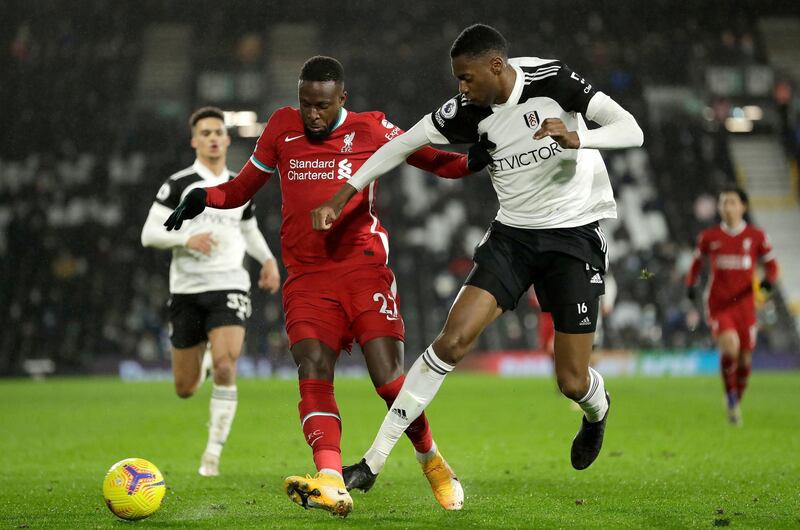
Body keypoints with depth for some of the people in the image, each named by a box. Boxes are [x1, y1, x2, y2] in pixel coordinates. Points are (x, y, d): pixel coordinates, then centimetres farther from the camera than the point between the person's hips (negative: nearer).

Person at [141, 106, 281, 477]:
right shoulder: (179, 184, -1)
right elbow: (149, 234, -5)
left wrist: (268, 260, 11)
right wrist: (187, 238, -22)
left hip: (229, 287, 1)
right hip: (187, 290, -1)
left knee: (225, 366, -24)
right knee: (185, 390, 6)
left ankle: (214, 452, -13)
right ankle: (195, 363, 47)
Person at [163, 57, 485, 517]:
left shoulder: (371, 130, 4)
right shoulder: (282, 127, 10)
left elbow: (437, 162, 10)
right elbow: (243, 188, 19)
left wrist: (476, 161, -10)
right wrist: (204, 198, 0)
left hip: (364, 267, -2)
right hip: (306, 275, 2)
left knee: (388, 377, -10)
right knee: (313, 370, -18)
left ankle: (431, 460, 16)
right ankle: (331, 483, -31)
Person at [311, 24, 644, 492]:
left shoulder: (552, 80, -15)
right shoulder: (468, 112, -5)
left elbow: (631, 131, -18)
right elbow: (402, 145, 3)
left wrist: (577, 140, -37)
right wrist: (343, 195, 0)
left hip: (575, 234, -3)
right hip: (512, 233, 3)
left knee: (572, 382, -3)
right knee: (454, 339, -15)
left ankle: (597, 412, 38)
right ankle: (375, 460, -11)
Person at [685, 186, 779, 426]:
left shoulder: (756, 236, 3)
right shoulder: (709, 237, 5)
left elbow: (771, 264, 9)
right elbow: (697, 261, 19)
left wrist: (769, 280, -12)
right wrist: (691, 285, 4)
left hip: (744, 304, 1)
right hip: (717, 304, -1)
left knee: (744, 358, 4)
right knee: (730, 346, -23)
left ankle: (737, 400, 27)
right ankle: (730, 396, -2)